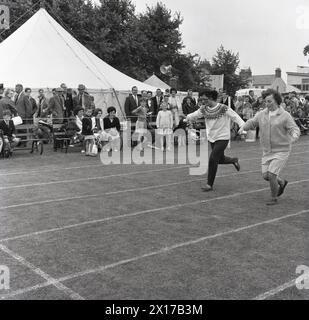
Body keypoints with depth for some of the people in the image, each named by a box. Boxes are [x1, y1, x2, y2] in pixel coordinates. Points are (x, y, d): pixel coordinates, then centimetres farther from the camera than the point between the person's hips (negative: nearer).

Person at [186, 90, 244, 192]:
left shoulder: (223, 108, -16)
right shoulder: (203, 109, -1)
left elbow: (235, 117, -16)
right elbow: (194, 115, 1)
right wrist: (186, 117, -22)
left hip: (223, 138, -6)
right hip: (212, 138, 6)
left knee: (213, 159, -15)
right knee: (220, 159, 18)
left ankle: (210, 185, -4)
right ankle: (234, 160, 50)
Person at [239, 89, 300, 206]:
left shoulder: (285, 116, -14)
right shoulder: (262, 114, 0)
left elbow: (295, 130, -19)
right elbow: (251, 123, 5)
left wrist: (294, 136, -43)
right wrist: (242, 128, -18)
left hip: (281, 151, -6)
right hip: (267, 151, 6)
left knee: (271, 175, -14)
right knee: (266, 176, 10)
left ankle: (274, 198, 9)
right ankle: (282, 183, 41)